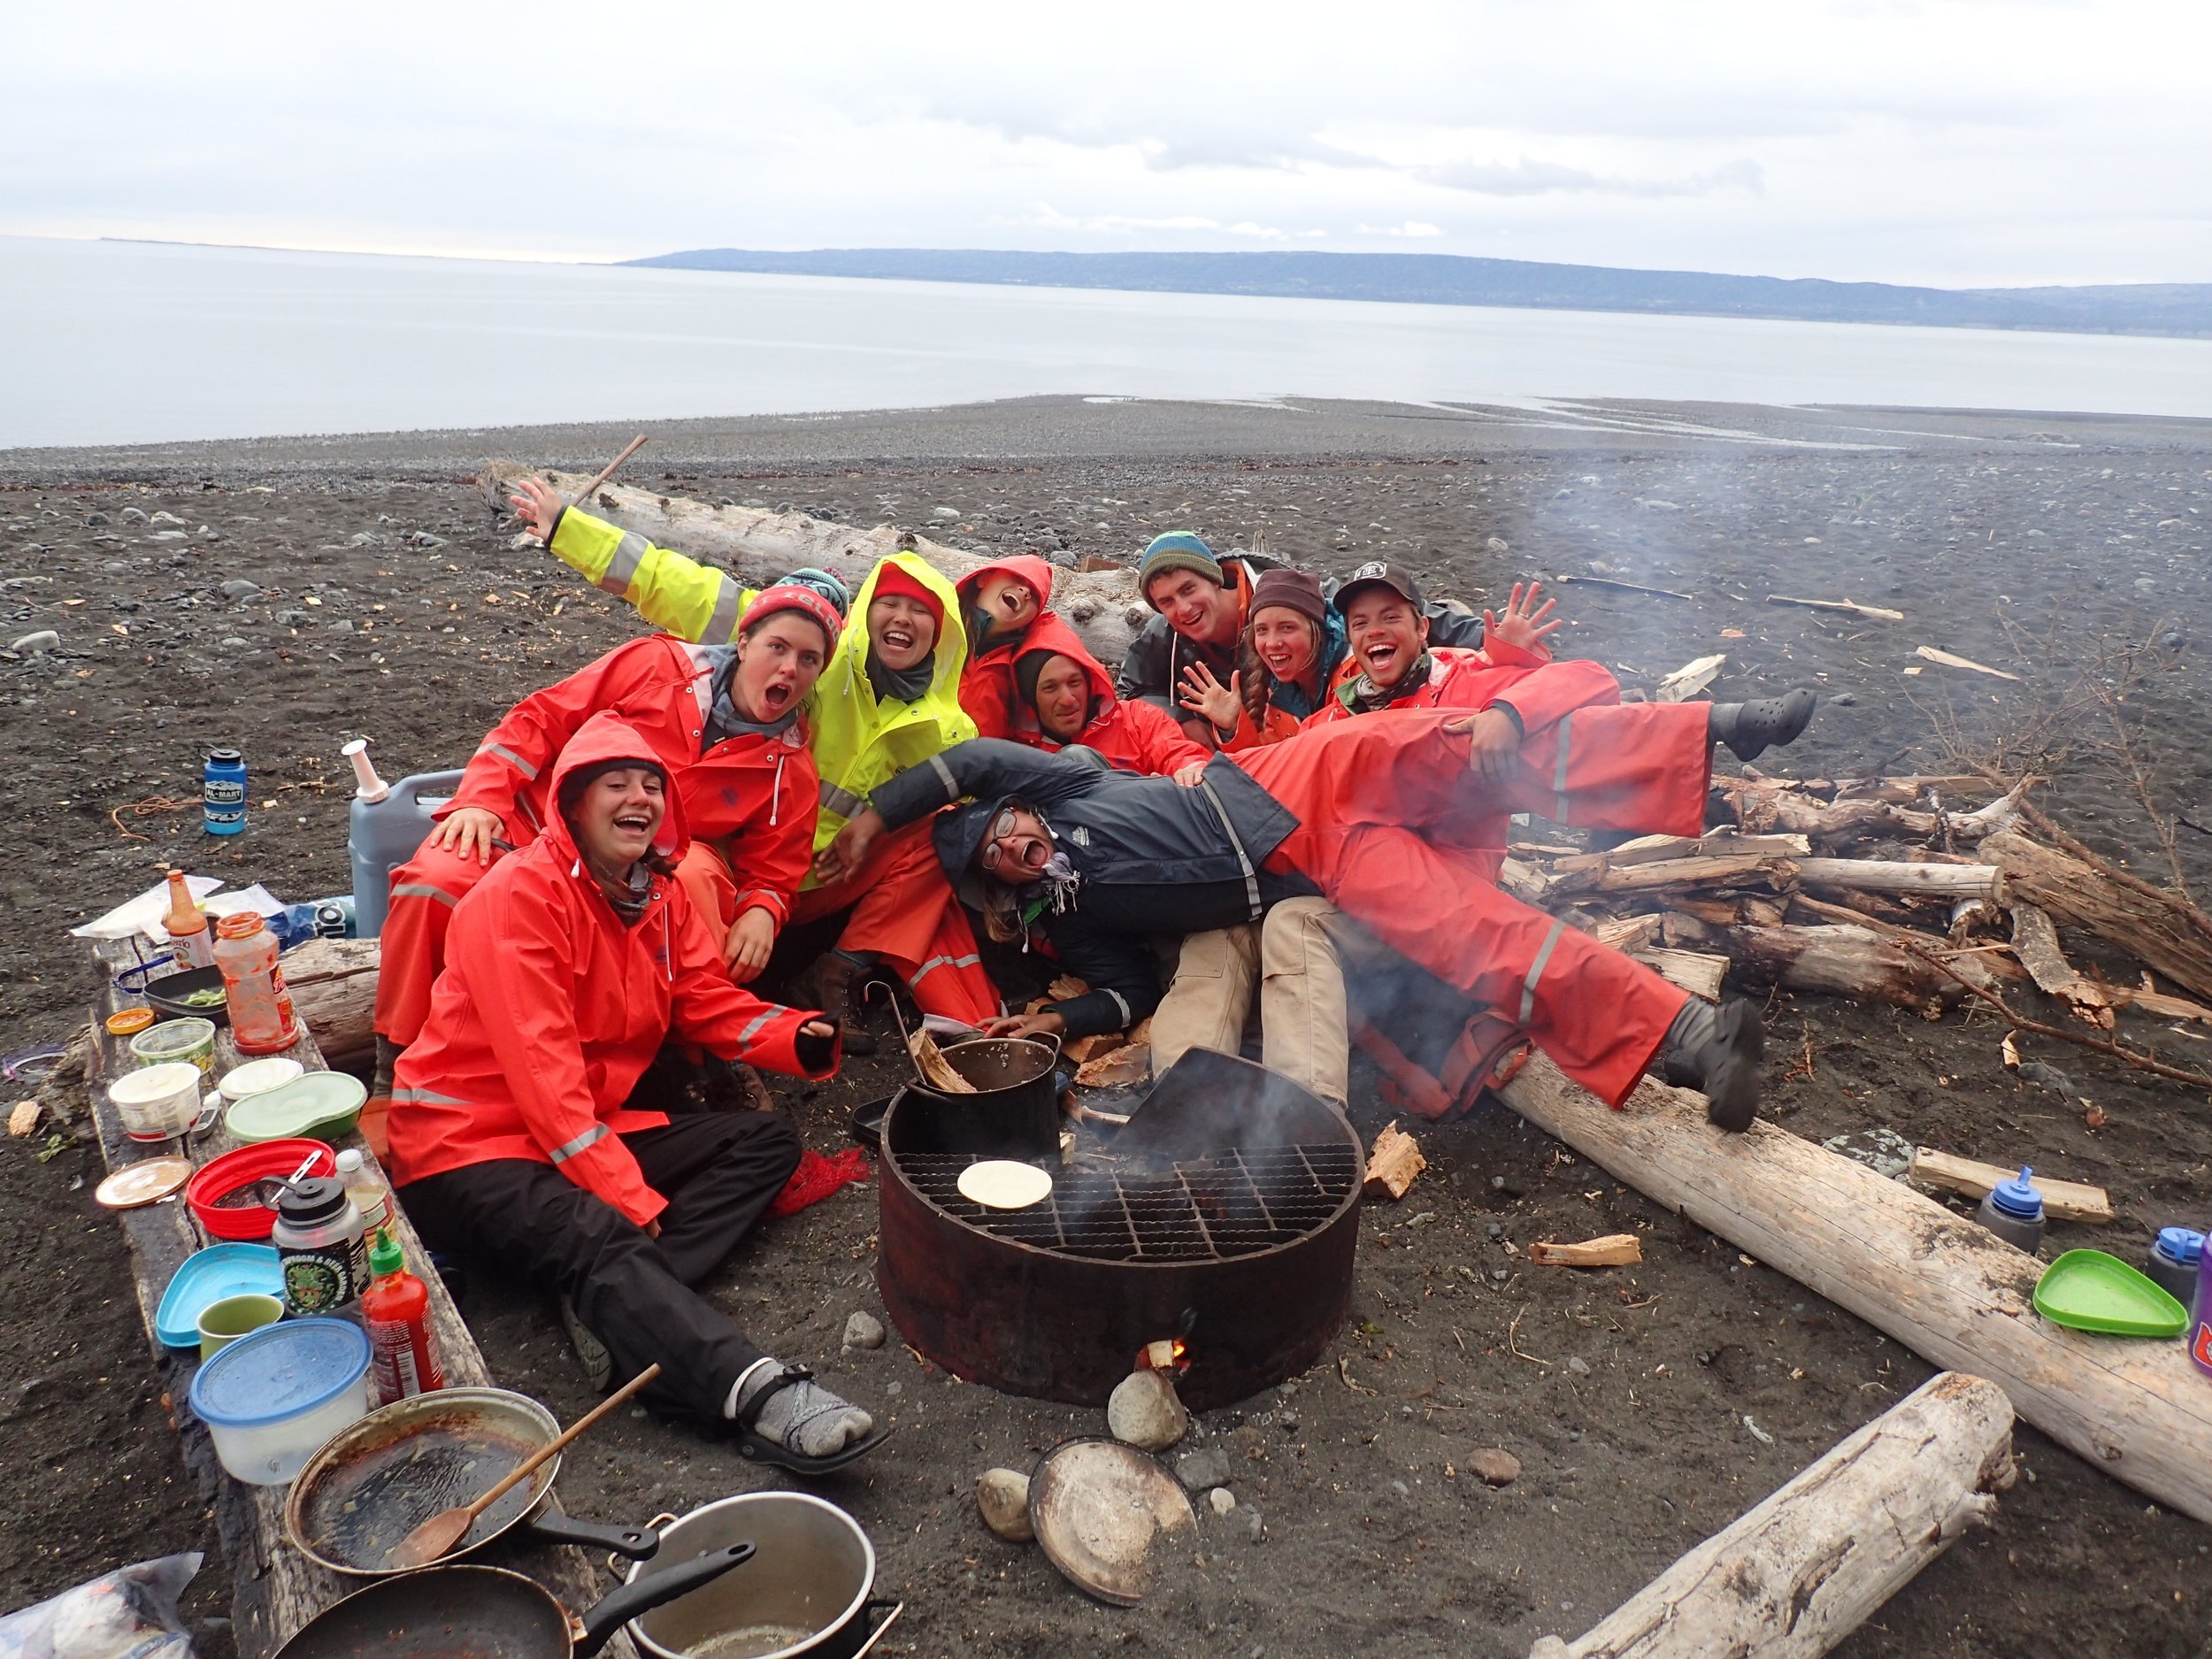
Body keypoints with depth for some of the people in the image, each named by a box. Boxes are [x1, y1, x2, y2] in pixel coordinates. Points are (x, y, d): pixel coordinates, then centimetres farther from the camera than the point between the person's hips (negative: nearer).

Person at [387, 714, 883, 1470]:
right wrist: (629, 1196, -27)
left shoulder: (660, 895, 9)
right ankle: (759, 1393, -53)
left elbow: (713, 1003, 8)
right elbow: (539, 1064, -23)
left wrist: (799, 1038, -15)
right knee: (599, 1237, -36)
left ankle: (620, 1307, -23)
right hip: (468, 1146, -9)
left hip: (594, 1130, 9)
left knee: (767, 1139, -2)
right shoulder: (521, 892, -16)